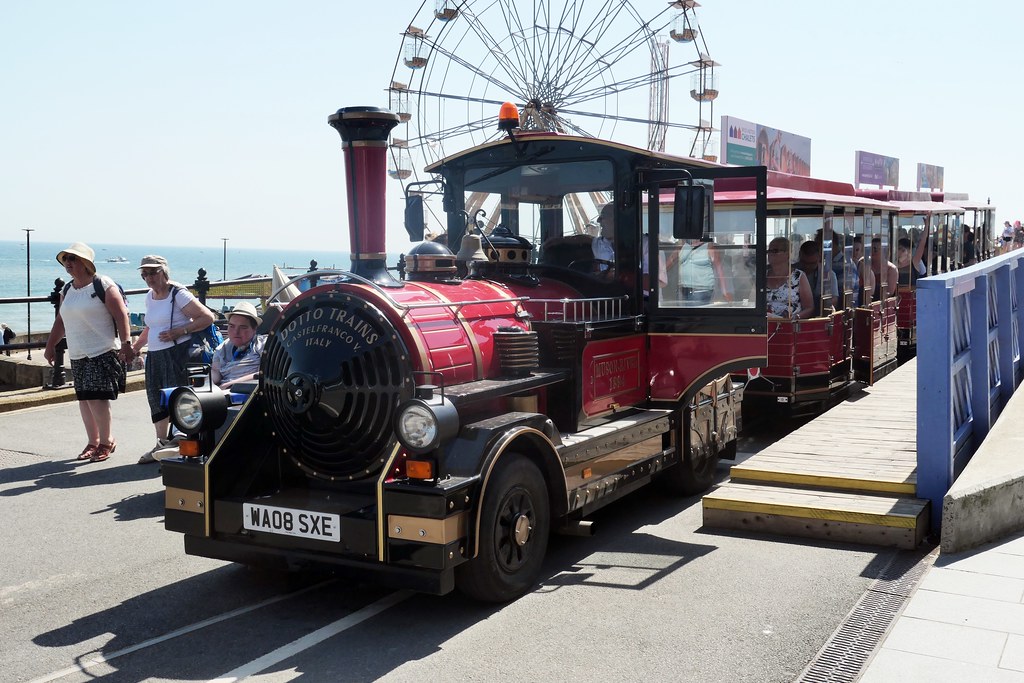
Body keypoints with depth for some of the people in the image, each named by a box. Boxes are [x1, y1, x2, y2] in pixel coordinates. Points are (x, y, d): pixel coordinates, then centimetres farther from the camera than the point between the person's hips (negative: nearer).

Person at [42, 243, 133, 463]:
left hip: (103, 352, -7)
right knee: (84, 398, 8)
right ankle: (93, 442, 19)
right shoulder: (67, 291, 15)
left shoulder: (103, 285, -7)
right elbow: (60, 321, 23)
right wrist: (50, 345, 21)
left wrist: (126, 342, -21)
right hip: (77, 355, 7)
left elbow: (121, 315, -13)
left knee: (96, 397, -12)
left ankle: (106, 441, 3)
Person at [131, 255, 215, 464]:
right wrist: (135, 347, 22)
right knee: (156, 399, 12)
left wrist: (180, 331, -19)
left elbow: (207, 317, -13)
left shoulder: (178, 294, -9)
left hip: (178, 353, -8)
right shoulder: (149, 296, 15)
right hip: (154, 356, 8)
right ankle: (161, 444, 23)